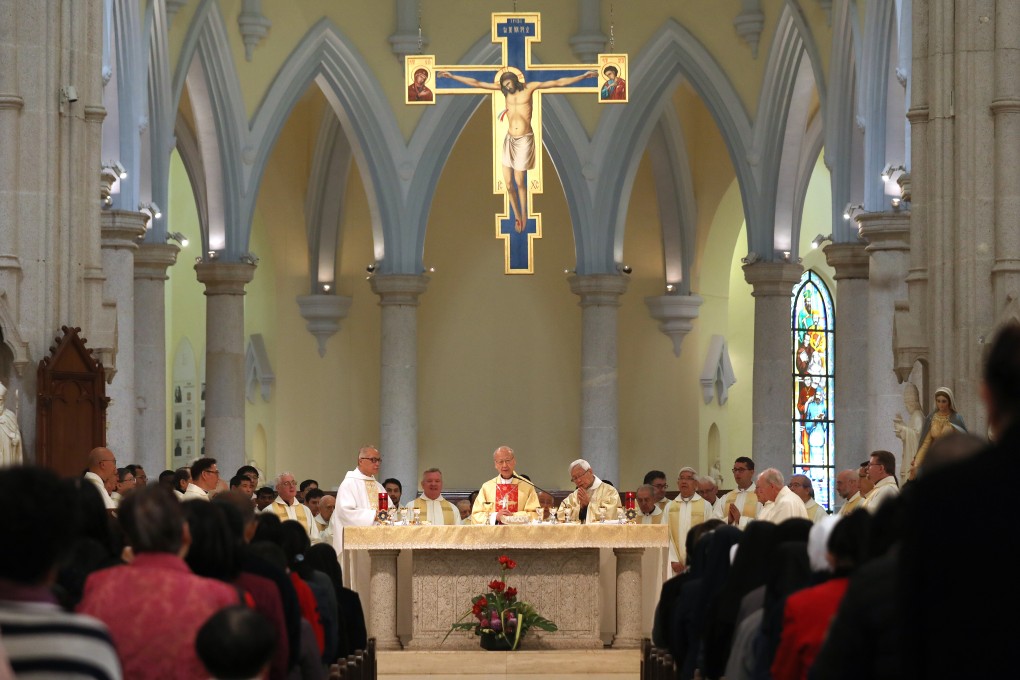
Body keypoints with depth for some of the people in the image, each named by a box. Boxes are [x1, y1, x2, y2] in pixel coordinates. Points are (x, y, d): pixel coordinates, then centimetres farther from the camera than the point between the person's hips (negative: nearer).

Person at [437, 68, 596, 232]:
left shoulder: (529, 87, -2)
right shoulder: (504, 89, 5)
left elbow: (558, 83, -6)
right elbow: (476, 83, 5)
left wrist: (583, 76, -12)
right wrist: (452, 76, 2)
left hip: (524, 140, -3)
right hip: (509, 140, 3)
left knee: (519, 182, 0)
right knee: (508, 182, 0)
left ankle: (524, 216, 20)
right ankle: (517, 216, 19)